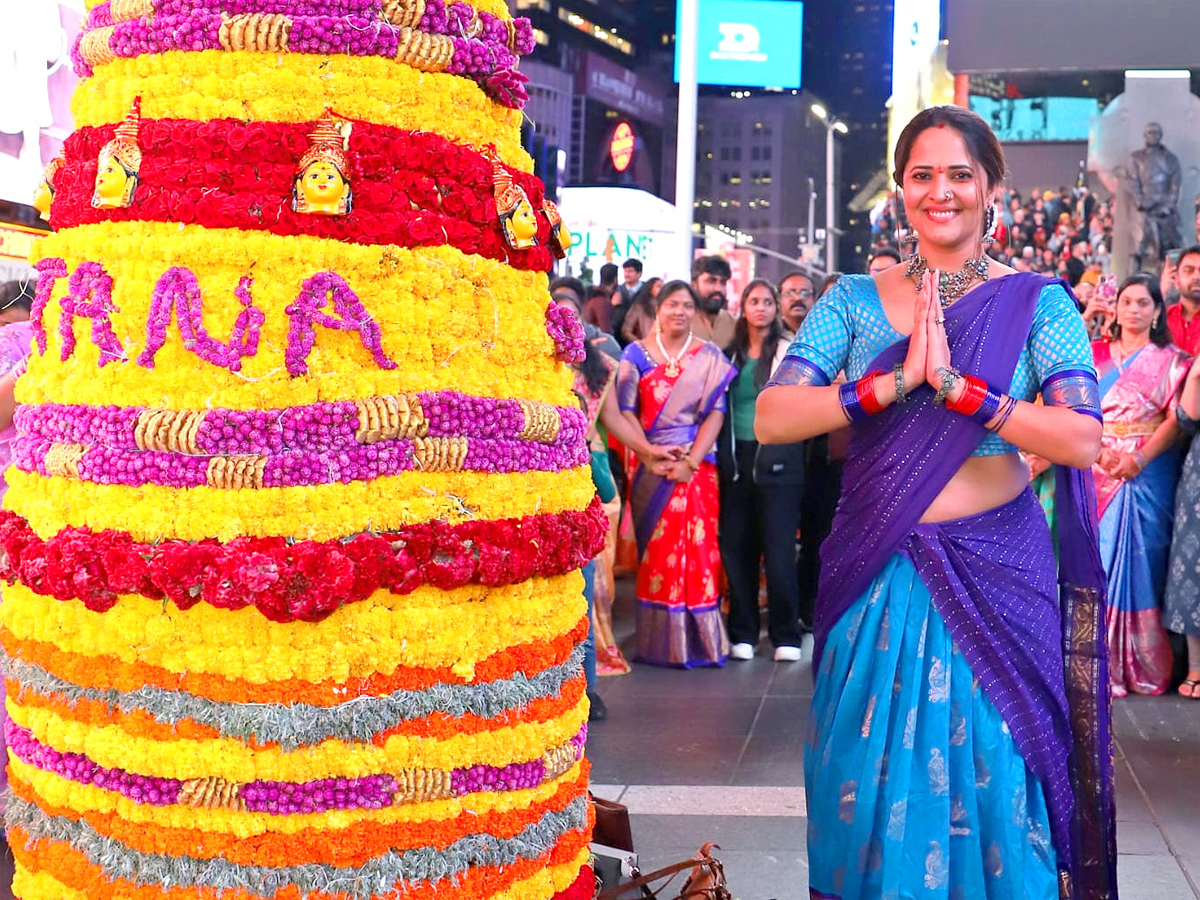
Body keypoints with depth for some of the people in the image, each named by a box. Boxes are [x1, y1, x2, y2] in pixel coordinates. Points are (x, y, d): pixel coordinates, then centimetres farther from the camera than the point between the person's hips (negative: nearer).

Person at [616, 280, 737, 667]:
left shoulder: (710, 356, 6)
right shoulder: (637, 354, 7)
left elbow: (715, 413, 0)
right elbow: (626, 410, 1)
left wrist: (691, 461, -11)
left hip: (697, 467, 0)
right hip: (650, 466, 0)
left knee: (698, 549, -2)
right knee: (654, 552, 0)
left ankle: (698, 639, 4)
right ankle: (658, 642, 6)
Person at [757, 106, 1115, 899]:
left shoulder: (1037, 302, 0)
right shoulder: (856, 300, 5)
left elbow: (1083, 439, -14)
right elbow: (771, 418, -8)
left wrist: (953, 382, -20)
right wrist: (895, 381, -17)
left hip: (995, 580, -1)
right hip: (875, 580, 2)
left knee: (990, 787, 5)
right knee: (871, 787, 9)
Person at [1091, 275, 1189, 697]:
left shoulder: (1170, 360, 6)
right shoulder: (1095, 354, 12)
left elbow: (1175, 418, -3)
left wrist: (1140, 459, -16)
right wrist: (1099, 450, -12)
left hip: (1149, 472, -2)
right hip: (1100, 472, 2)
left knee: (1142, 560, -2)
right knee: (1101, 560, -2)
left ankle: (1144, 665, 3)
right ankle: (1104, 663, 3)